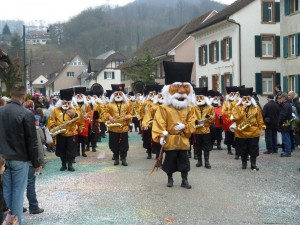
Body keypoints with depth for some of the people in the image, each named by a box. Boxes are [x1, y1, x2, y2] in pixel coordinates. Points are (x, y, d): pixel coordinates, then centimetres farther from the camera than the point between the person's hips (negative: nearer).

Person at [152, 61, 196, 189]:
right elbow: (159, 124, -13)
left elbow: (192, 124, 1)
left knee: (184, 161, 8)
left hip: (183, 141, 3)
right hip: (170, 141, -3)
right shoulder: (164, 108, -8)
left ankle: (185, 180, 17)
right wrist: (160, 136, -22)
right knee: (170, 161, 10)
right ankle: (170, 179, 25)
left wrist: (184, 126, -18)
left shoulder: (190, 108, 3)